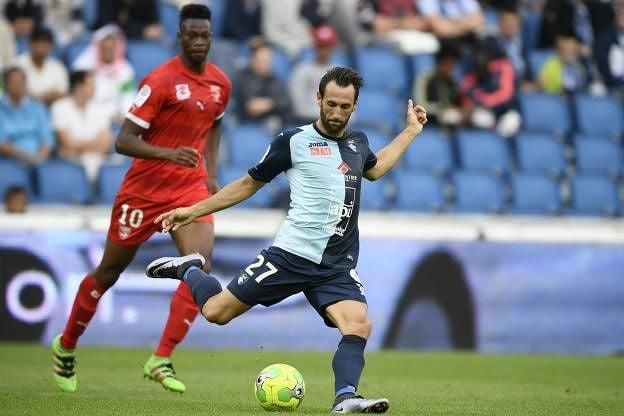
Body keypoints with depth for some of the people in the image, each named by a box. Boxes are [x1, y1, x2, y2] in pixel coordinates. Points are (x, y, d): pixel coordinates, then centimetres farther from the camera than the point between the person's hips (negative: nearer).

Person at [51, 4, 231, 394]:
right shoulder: (160, 81, -18)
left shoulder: (220, 83, 2)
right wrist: (168, 153, -36)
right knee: (110, 271, 10)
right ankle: (66, 345, 32)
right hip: (144, 189, -4)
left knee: (200, 268, -18)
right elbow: (124, 140, -21)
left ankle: (161, 360, -11)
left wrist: (211, 171, 12)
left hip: (191, 189, 4)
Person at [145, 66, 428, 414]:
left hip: (338, 266, 3)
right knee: (216, 312, 0)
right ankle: (189, 270, 29)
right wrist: (193, 211, 8)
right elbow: (251, 182, 8)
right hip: (292, 255, -3)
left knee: (359, 326, -23)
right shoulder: (294, 141, -3)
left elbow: (374, 169, 38)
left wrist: (411, 131, 36)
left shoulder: (357, 142, 12)